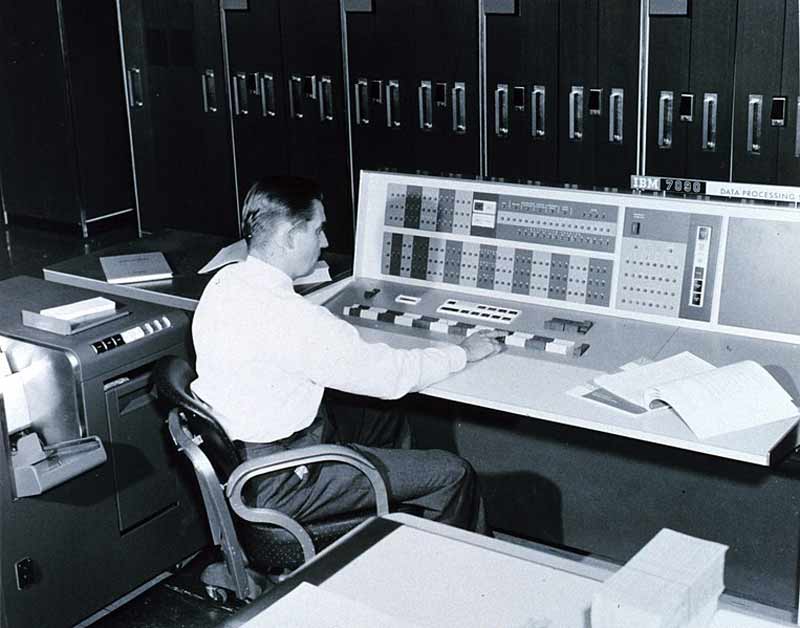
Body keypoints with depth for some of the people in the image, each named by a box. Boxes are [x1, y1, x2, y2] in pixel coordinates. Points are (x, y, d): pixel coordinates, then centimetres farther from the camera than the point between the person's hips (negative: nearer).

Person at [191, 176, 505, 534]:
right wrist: (464, 352, -6)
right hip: (280, 484, -10)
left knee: (387, 419, 27)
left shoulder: (224, 281, -1)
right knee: (454, 475, -3)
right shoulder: (288, 316, -30)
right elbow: (387, 375, -20)